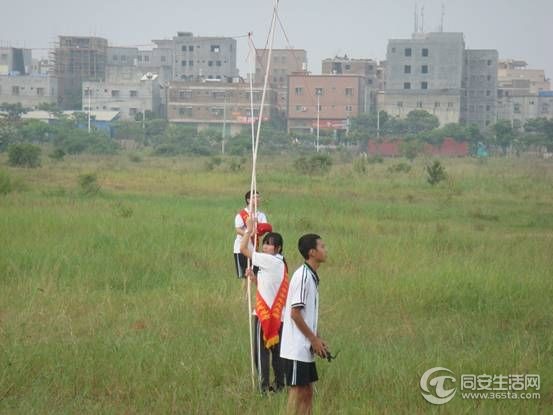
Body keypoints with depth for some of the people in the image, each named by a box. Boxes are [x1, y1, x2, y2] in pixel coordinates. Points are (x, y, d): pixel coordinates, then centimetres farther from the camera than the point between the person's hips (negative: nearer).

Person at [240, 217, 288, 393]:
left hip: (266, 314, -9)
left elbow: (243, 249, -13)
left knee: (262, 350, -4)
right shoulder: (279, 263, 14)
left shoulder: (271, 261, -14)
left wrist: (249, 230, -2)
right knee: (276, 350, 12)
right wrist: (253, 277, 7)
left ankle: (264, 385, -4)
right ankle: (279, 383, 16)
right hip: (277, 315, 9)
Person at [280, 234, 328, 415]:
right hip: (297, 348, -9)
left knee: (307, 391, 11)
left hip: (306, 348, 9)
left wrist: (316, 339, 12)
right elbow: (295, 312, -19)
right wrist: (314, 339, -13)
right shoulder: (302, 276, -16)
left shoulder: (312, 276, 13)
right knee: (298, 391, -5)